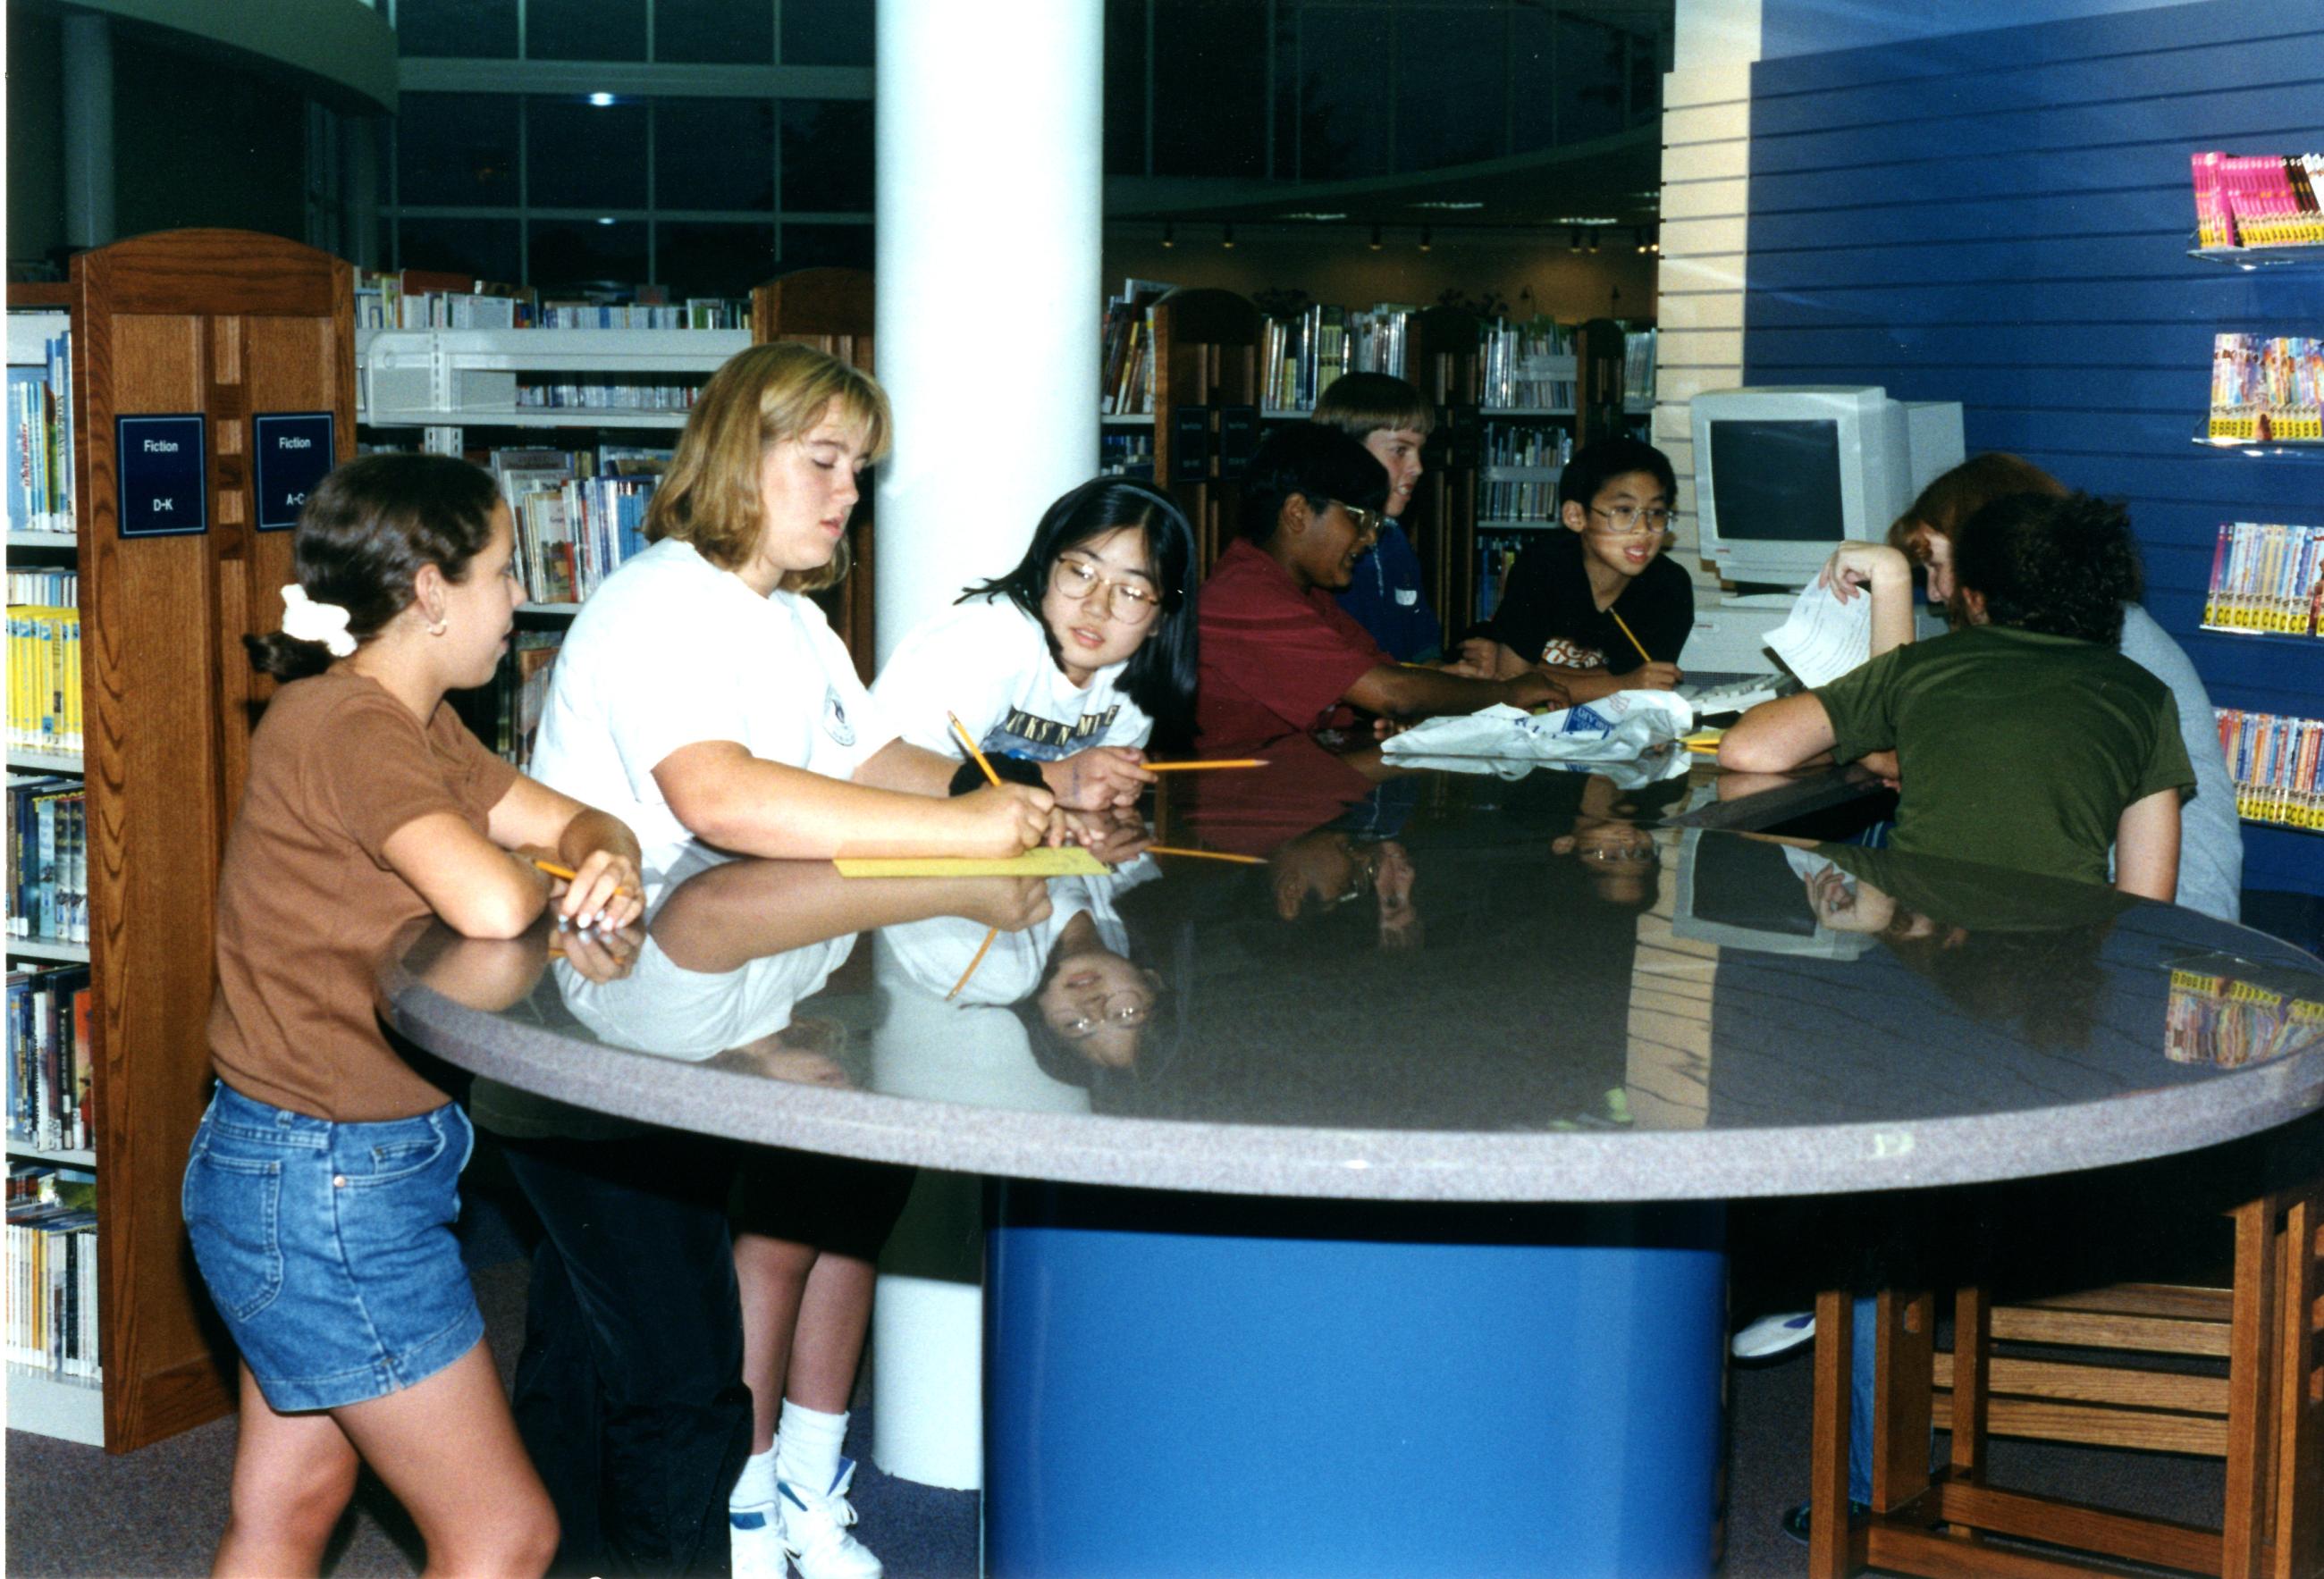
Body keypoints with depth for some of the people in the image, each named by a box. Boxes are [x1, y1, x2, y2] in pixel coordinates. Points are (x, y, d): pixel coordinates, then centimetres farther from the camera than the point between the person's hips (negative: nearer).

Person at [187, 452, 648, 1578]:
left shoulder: (416, 724, 10)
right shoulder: (346, 724, -21)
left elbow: (579, 823, 11)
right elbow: (491, 907, -35)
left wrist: (611, 865, -13)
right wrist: (545, 885, -11)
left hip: (318, 1174, 10)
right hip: (326, 1184, -10)